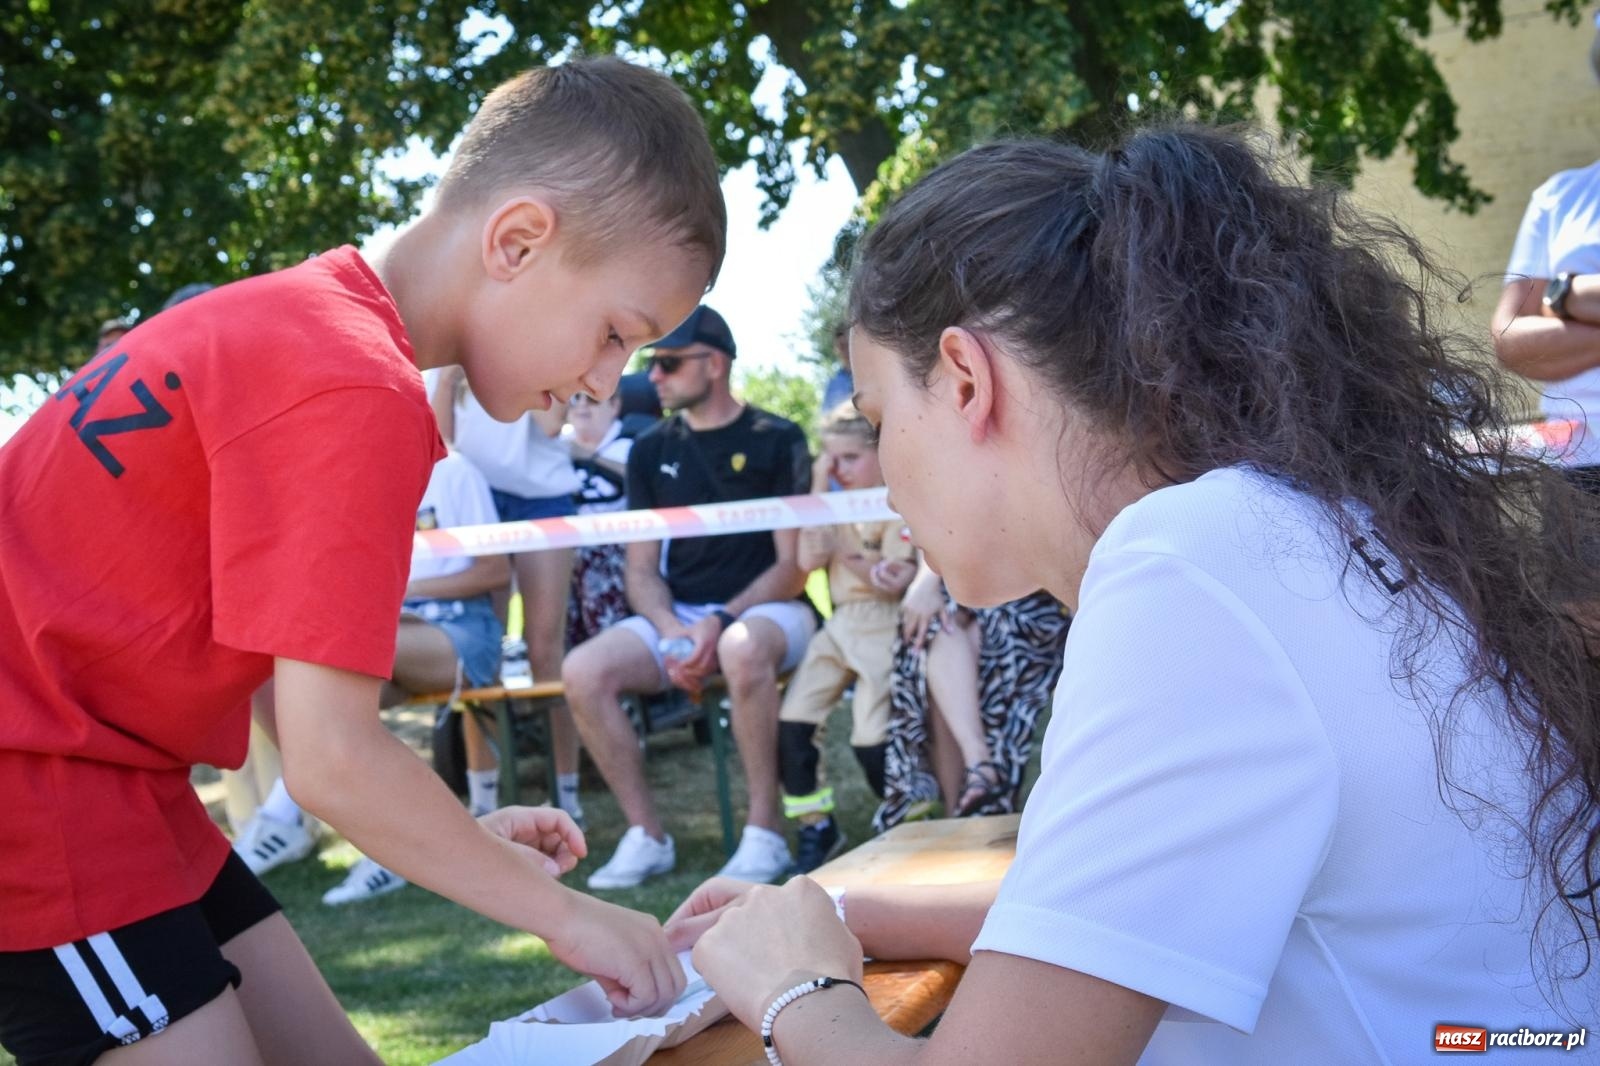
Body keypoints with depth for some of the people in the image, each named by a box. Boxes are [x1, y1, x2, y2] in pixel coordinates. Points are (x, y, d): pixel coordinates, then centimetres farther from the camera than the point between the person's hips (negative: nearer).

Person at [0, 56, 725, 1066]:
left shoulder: (308, 315, 7)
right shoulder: (359, 394, -23)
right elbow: (331, 758, -24)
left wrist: (459, 833, 10)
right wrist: (566, 914, -12)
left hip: (105, 763, 10)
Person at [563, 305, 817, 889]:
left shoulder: (776, 440, -2)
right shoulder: (651, 451, 11)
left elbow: (793, 565, -6)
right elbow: (642, 569, 9)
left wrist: (722, 620, -20)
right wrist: (672, 630, -12)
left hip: (765, 608, -4)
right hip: (675, 615, 4)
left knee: (742, 649, -40)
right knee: (583, 670, -23)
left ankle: (764, 834, -27)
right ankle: (646, 835, -12)